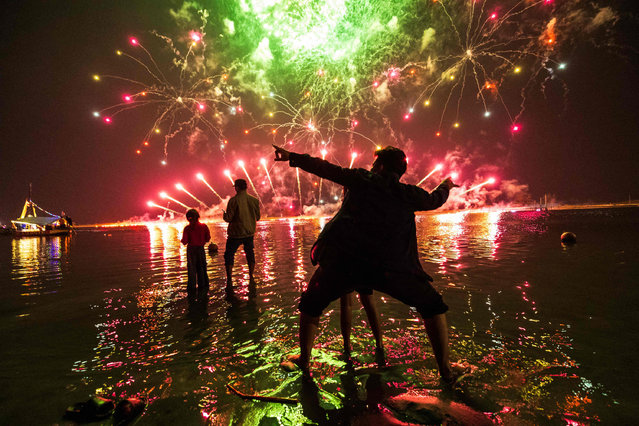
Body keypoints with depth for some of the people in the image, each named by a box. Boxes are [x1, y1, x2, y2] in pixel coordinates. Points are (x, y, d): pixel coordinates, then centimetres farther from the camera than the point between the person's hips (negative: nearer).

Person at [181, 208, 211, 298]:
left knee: (191, 271, 9)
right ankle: (203, 290, 15)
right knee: (201, 270, 12)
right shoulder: (204, 226, -5)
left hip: (191, 249, -1)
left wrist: (183, 240, 12)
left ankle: (191, 291, 13)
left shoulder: (187, 228, -9)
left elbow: (184, 242, -11)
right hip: (201, 249, 1)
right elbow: (207, 239, -2)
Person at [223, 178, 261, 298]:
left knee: (229, 255, 9)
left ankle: (229, 281, 6)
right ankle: (251, 278, 16)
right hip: (249, 233, 4)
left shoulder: (233, 200, -13)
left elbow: (228, 218, -13)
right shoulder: (254, 200, -1)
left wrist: (225, 214, 9)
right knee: (250, 254, 17)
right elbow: (257, 217, 7)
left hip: (235, 233, -4)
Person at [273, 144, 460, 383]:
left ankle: (304, 359, 34)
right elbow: (434, 200, 32)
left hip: (343, 262, 0)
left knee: (311, 304, 24)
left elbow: (324, 168, 13)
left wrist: (292, 157, 25)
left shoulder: (361, 179, 9)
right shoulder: (409, 194, 12)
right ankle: (445, 369, 21)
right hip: (390, 267, 1)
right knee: (432, 306, 22)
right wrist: (446, 186, 55)